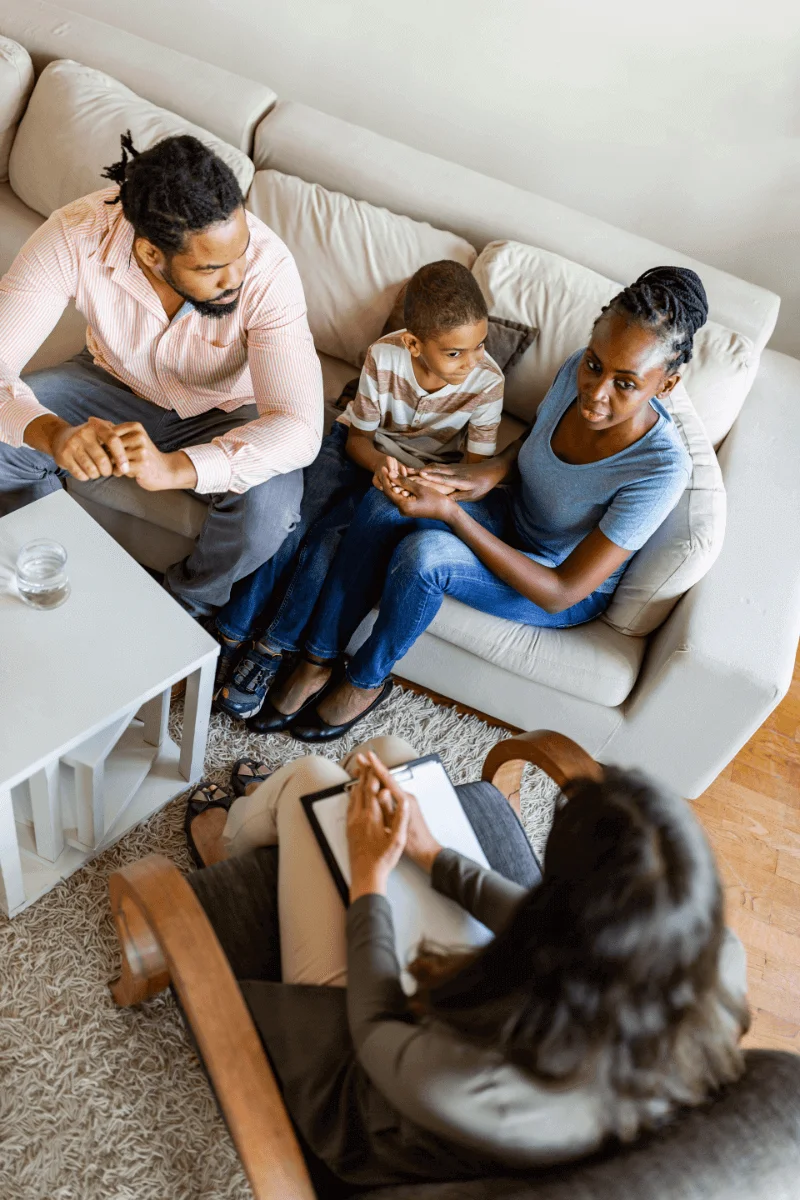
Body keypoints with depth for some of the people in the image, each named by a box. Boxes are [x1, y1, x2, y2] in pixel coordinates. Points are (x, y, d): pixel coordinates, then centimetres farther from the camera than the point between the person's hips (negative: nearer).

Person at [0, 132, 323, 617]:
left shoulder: (268, 266, -34)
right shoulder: (77, 235, -29)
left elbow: (300, 426, -39)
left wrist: (173, 468, -53)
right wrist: (52, 433, -52)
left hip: (225, 410, -2)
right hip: (118, 383, 2)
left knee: (267, 509, -32)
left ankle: (188, 605, 3)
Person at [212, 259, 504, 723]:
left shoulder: (487, 381, -21)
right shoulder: (384, 357, -20)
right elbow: (358, 437, -9)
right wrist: (379, 462, -31)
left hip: (423, 472, -1)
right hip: (363, 450, 1)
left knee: (330, 537, -24)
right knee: (291, 522, -22)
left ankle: (272, 651, -14)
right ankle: (230, 636, -12)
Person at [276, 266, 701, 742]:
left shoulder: (661, 469, -34)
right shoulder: (579, 371, -17)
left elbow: (559, 593, -30)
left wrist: (450, 513, -35)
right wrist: (492, 469, -16)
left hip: (571, 586, -5)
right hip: (511, 514, 6)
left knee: (423, 553, -32)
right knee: (383, 507, -22)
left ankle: (366, 682, -3)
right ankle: (316, 662, -7)